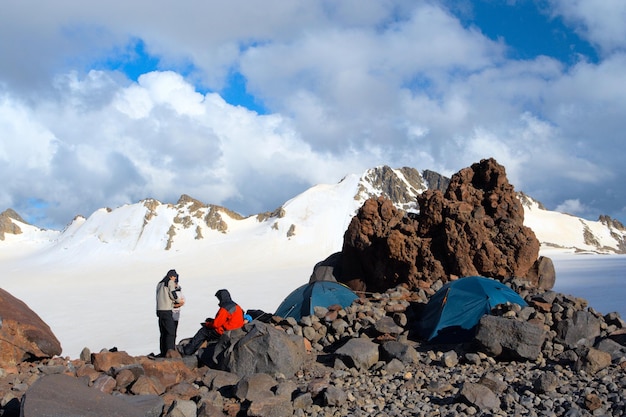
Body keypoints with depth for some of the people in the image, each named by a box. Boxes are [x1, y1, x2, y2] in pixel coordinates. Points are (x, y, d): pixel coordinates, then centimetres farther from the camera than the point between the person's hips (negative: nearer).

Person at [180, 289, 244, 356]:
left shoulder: (225, 309, -19)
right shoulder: (236, 306, 11)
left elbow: (216, 324, -18)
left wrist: (207, 324, 3)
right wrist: (213, 320, 14)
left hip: (223, 332, -9)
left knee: (203, 331, 7)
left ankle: (187, 350, 15)